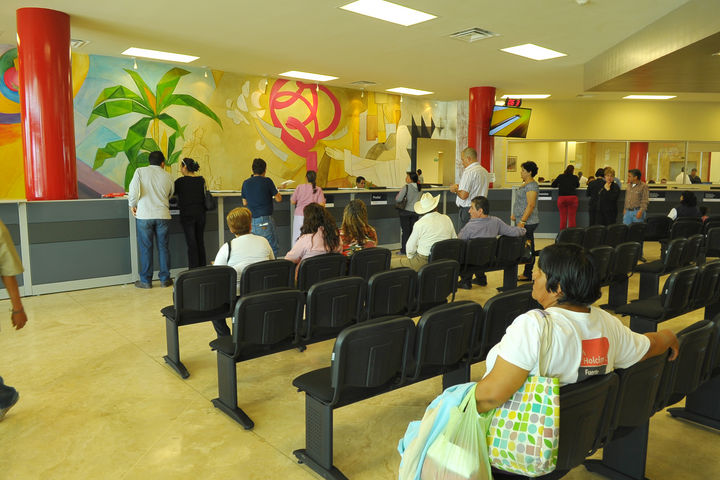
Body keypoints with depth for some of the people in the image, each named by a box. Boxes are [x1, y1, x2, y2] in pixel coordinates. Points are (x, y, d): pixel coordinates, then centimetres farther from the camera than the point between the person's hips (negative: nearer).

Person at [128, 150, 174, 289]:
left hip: (144, 215, -1)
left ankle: (146, 281, 11)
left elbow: (133, 191, -9)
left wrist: (132, 205, 7)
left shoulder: (140, 171, 0)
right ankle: (165, 279, 16)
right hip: (163, 215, 2)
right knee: (163, 247, 10)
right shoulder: (168, 176, 7)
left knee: (145, 248, 5)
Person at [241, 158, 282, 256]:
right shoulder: (267, 181, -7)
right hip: (265, 220, -4)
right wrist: (276, 190, 17)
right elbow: (278, 199, -2)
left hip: (251, 220, 4)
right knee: (272, 247, 2)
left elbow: (245, 203, 13)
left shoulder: (246, 183, 5)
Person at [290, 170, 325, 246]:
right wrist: (324, 201, 14)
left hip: (299, 216, 1)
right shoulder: (318, 189, -2)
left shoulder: (299, 187, 1)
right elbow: (321, 205, -7)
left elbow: (293, 202, 5)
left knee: (297, 239, 6)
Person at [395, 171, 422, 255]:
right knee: (413, 230, 11)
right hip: (415, 212, 5)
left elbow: (398, 199, -20)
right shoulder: (419, 188, 2)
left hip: (406, 211, -5)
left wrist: (398, 194, -1)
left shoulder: (406, 187, -16)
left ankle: (404, 250, 6)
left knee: (406, 231, 1)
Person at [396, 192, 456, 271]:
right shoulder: (447, 219, 2)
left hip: (424, 262, -6)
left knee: (396, 264, 11)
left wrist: (410, 257, 13)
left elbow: (410, 247, -6)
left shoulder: (419, 224, -12)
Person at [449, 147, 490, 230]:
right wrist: (460, 187, 21)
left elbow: (463, 195, -21)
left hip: (467, 210, -9)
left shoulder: (469, 172, -14)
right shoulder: (485, 171, 12)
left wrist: (455, 189, -2)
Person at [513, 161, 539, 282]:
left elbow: (531, 205, -22)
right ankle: (527, 272, 17)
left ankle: (527, 274, 1)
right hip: (523, 221, 10)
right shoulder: (525, 184, 16)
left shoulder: (531, 185, -15)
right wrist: (515, 215, 20)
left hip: (528, 222, -10)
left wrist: (522, 221, -24)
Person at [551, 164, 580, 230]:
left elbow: (552, 185, 11)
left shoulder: (560, 176, 4)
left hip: (561, 198, 1)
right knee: (572, 218, 1)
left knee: (563, 218, 5)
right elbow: (577, 185, 23)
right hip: (572, 198, -1)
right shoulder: (575, 178, 4)